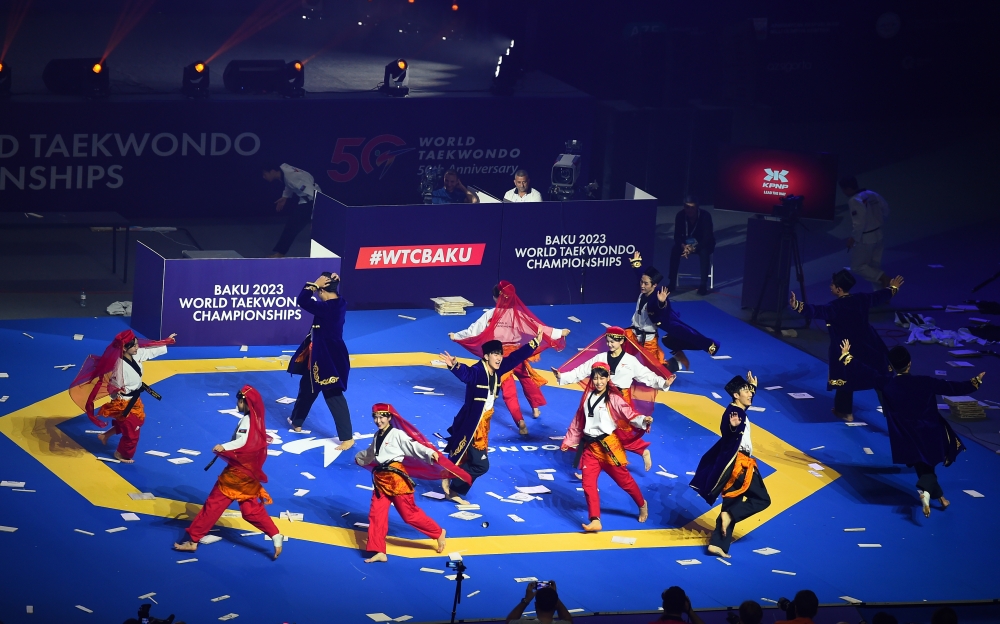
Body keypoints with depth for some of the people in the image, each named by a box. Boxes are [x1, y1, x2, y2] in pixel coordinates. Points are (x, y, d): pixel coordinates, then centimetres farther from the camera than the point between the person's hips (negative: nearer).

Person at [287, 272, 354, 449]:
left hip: (328, 358, -9)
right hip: (323, 355, 9)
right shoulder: (338, 304, 0)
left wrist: (314, 285, -18)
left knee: (333, 396, -1)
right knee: (307, 387, 21)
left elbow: (302, 301, -27)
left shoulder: (327, 308, -27)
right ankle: (296, 421, 34)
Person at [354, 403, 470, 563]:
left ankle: (438, 533, 19)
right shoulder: (377, 436, 15)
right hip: (380, 480, 8)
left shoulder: (397, 435, -10)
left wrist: (430, 453, -39)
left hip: (396, 478, -8)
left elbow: (414, 446, -22)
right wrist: (358, 458, 56)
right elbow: (371, 453, 37)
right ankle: (379, 552, 7)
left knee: (410, 514, -1)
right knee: (376, 515, 2)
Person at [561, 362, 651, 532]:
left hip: (609, 445, -5)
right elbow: (578, 421, 15)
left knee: (623, 479, 9)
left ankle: (642, 505, 35)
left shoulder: (613, 398, -10)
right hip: (590, 446, 5)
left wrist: (643, 420, -40)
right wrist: (568, 441, 19)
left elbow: (629, 414, -21)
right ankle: (595, 521, -5)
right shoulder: (587, 397, 6)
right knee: (588, 483, -6)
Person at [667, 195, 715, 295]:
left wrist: (694, 248, -41)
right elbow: (677, 235, -14)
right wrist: (684, 246, -35)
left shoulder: (705, 216, -26)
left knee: (704, 252, -36)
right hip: (686, 242, 3)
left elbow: (708, 238, -28)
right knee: (674, 250, -26)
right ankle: (672, 282, -21)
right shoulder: (680, 215, -17)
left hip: (704, 243, -3)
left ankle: (704, 284, -34)